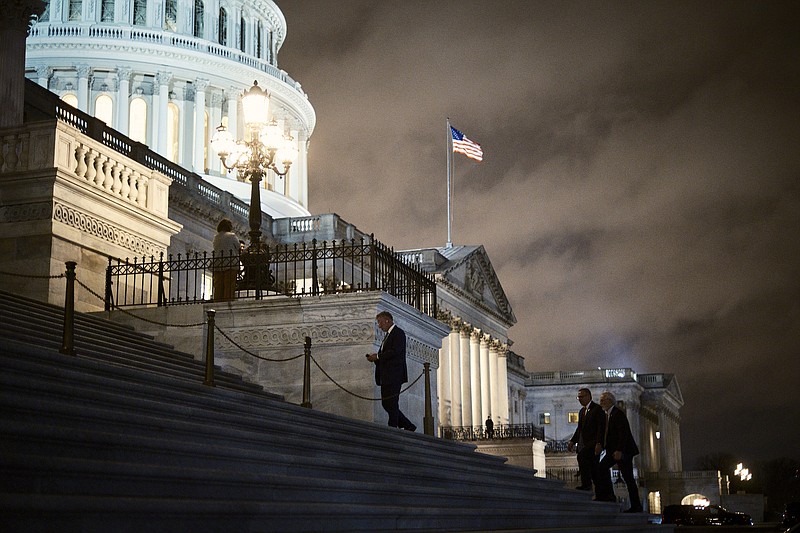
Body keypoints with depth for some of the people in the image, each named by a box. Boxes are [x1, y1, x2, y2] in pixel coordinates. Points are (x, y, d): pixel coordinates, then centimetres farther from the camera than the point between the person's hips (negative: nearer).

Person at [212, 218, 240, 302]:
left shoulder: (216, 237, 14)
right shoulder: (232, 236, -2)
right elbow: (239, 249, 4)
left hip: (217, 266, 5)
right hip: (230, 265, -5)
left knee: (218, 289, 3)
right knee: (229, 288, -7)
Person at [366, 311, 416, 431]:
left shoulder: (398, 333, -6)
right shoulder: (388, 335, 23)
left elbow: (395, 352, -19)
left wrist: (377, 356, -14)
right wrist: (375, 358, 4)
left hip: (394, 375, -10)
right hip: (387, 376, 10)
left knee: (391, 404, -8)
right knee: (386, 404, 9)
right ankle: (408, 426, 15)